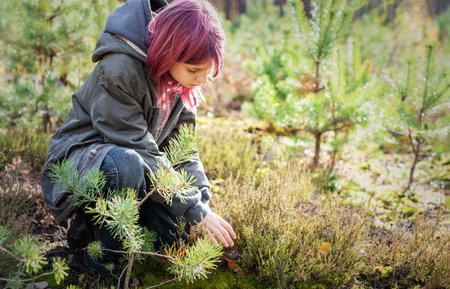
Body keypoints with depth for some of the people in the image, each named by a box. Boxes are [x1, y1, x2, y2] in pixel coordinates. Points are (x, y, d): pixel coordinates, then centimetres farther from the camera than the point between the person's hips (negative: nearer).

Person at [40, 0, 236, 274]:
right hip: (79, 159, -7)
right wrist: (196, 211, -27)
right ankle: (104, 256, -16)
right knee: (126, 163, -40)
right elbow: (140, 153, -29)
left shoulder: (183, 77, -6)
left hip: (138, 168, 7)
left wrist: (203, 199, -15)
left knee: (181, 230, -9)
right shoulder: (118, 70, -28)